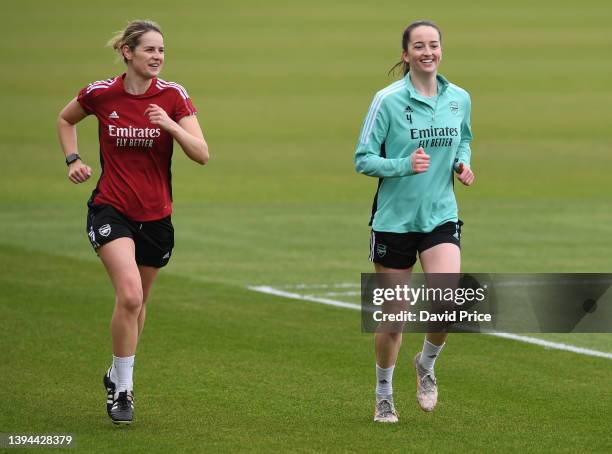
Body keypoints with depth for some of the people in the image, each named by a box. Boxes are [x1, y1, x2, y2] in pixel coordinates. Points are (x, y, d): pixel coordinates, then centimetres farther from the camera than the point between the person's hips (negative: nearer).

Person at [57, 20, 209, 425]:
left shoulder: (173, 96, -7)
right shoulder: (100, 94, -6)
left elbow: (202, 154, -13)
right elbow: (65, 120, 16)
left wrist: (170, 125, -27)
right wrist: (73, 160, 2)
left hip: (156, 215, 2)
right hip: (111, 209, -2)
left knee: (138, 302, 15)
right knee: (130, 294, -21)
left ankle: (118, 375, 38)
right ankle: (122, 389, -9)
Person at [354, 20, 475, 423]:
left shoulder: (460, 99, 3)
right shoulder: (388, 100, -9)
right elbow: (363, 159, -8)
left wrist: (462, 163, 1)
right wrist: (404, 165, -24)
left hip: (442, 217, 2)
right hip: (394, 219, -2)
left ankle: (427, 364, 12)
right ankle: (384, 396, 26)